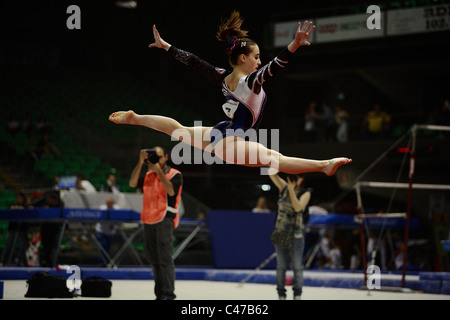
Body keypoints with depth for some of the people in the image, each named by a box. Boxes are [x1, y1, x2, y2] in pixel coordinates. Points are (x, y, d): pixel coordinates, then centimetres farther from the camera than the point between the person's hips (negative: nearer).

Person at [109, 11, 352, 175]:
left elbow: (192, 60, 11)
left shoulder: (222, 78, 3)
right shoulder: (249, 82, -18)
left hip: (215, 135, 9)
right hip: (231, 143, -9)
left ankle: (134, 118, 44)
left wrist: (164, 45, 21)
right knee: (275, 158, -30)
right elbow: (275, 66, -36)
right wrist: (295, 44, -47)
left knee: (177, 128, 31)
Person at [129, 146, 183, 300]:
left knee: (164, 258, -11)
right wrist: (140, 163, -6)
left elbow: (171, 191, -15)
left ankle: (168, 294, -11)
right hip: (149, 220, 6)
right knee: (153, 258, 9)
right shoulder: (147, 175, 16)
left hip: (165, 219, -6)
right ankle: (160, 293, 15)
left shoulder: (175, 174, 2)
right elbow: (133, 183, 1)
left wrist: (159, 171, -16)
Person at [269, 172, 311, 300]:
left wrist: (292, 190, -30)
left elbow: (298, 207, -22)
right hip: (281, 232, 3)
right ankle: (281, 295, 11)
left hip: (296, 234, -3)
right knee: (281, 265, 6)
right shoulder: (284, 187, 4)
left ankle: (297, 295, 5)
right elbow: (272, 174, -3)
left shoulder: (305, 193, -5)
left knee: (297, 265, -1)